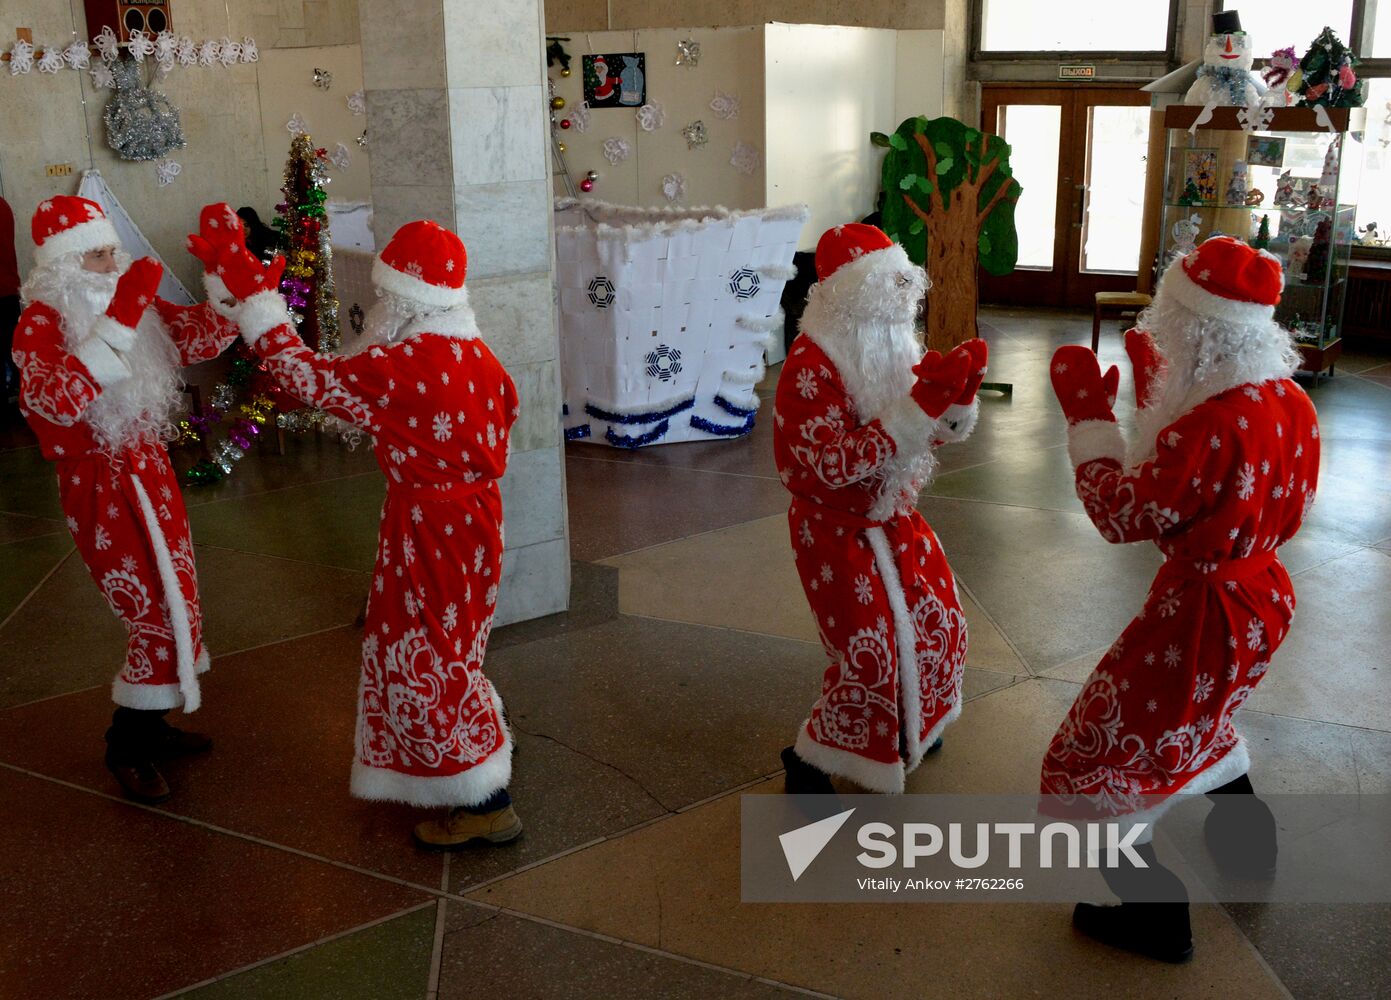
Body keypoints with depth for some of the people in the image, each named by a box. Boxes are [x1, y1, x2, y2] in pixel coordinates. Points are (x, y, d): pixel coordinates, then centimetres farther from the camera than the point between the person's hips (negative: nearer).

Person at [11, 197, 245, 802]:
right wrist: (120, 318, -40)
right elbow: (60, 401, -34)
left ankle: (150, 725, 33)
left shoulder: (130, 304, 4)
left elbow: (201, 337, 4)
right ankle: (125, 747, 14)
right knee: (157, 617, -6)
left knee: (173, 607, 15)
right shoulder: (41, 323, -16)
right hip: (99, 486, -7)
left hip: (150, 473, 7)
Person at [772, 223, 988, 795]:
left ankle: (907, 724, 44)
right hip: (838, 530, -8)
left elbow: (946, 431, 6)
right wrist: (917, 406, -35)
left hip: (895, 519, 8)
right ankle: (810, 763, 16)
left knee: (938, 622, 17)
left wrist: (961, 388, -17)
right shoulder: (811, 366, -24)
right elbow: (831, 466, -32)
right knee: (869, 654, -5)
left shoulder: (894, 347, 0)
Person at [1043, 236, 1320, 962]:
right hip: (1261, 600, 9)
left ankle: (1153, 915, 20)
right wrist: (1159, 397, 8)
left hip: (1199, 615, -9)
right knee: (1194, 717, 36)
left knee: (1104, 751, 8)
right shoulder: (1291, 404, -3)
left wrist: (1088, 412, -16)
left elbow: (1122, 514, -22)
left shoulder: (1212, 425, -31)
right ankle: (1246, 844, 56)